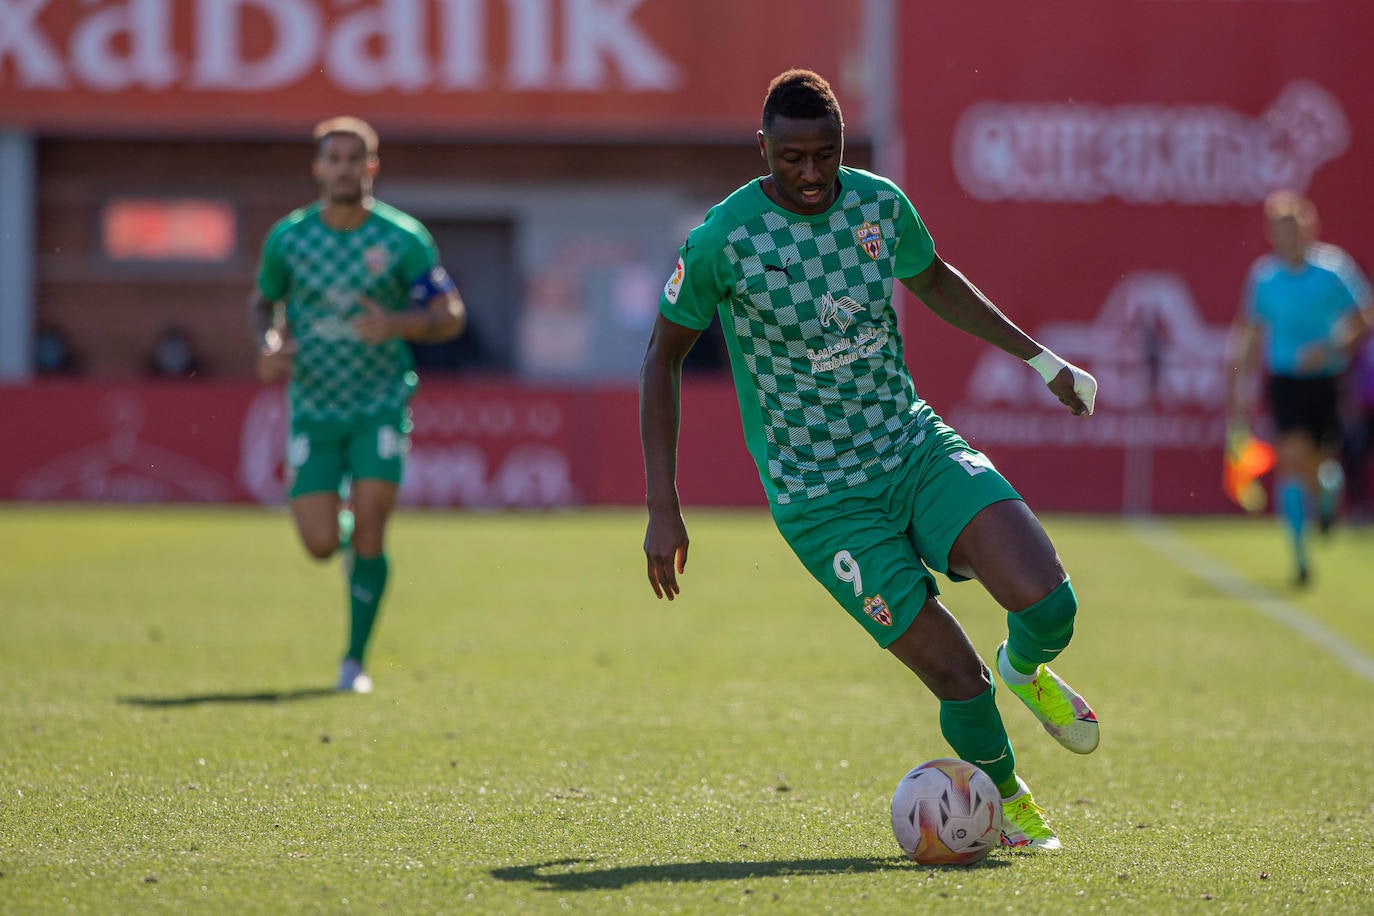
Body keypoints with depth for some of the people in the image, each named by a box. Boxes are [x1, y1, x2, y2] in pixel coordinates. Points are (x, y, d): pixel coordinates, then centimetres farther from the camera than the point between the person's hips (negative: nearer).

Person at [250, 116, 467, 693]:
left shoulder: (404, 239, -7)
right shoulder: (287, 237, -3)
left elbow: (450, 317, -4)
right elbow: (263, 301, 14)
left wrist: (396, 325, -23)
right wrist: (268, 346, -8)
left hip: (381, 406, -1)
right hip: (314, 409, 1)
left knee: (367, 534, -12)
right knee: (321, 545, -7)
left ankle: (355, 661, 3)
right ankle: (348, 530, 32)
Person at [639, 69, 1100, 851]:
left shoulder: (880, 204, -1)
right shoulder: (724, 239, -14)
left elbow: (934, 280, 21)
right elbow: (664, 355, -3)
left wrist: (1040, 357, 18)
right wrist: (664, 510, -6)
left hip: (917, 448, 4)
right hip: (821, 500, -4)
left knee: (1048, 604, -17)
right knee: (957, 680, -11)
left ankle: (1026, 671, 20)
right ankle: (1004, 795, 21)